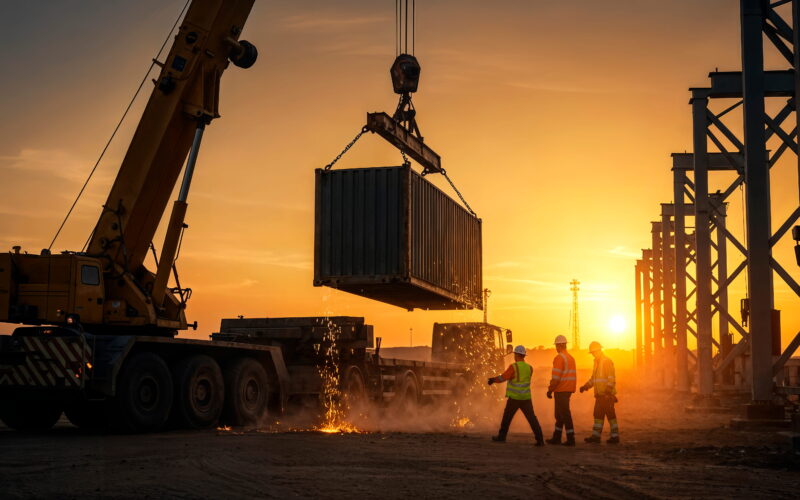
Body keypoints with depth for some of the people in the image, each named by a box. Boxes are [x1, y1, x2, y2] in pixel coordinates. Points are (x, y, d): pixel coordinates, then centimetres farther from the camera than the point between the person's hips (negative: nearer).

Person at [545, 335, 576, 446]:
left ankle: (571, 439, -8)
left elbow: (556, 377, -18)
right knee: (559, 414, 16)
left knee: (564, 414, -7)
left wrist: (550, 390, -12)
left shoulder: (559, 358, -13)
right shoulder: (571, 358, 14)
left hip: (561, 390, -9)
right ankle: (556, 438, 21)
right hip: (568, 390, 9)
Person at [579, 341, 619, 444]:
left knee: (610, 415, -5)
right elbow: (593, 379, 25)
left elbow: (611, 378, -18)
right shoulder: (597, 362, 18)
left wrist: (608, 390, -28)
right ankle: (596, 436, 11)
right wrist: (585, 386, 12)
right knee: (598, 415, 8)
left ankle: (615, 436, -2)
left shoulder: (607, 362, -11)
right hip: (599, 395, 9)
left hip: (607, 394, -9)